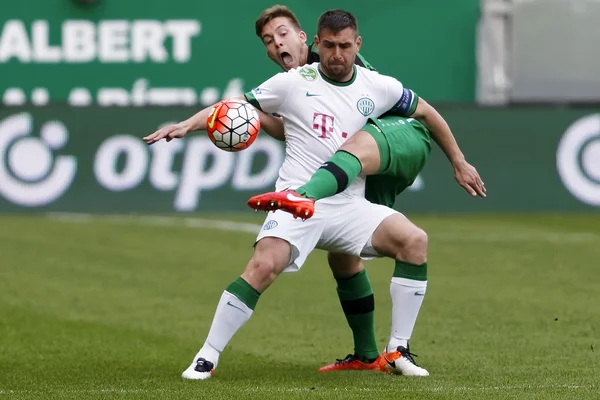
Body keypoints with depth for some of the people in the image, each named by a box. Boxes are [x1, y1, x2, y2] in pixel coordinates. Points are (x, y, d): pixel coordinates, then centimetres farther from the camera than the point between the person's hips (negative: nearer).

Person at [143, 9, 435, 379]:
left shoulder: (380, 87, 7)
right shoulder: (294, 83, 0)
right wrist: (187, 125, -11)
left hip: (349, 207, 3)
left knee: (415, 240, -18)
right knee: (263, 266, -29)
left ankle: (396, 354, -8)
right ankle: (207, 358, -16)